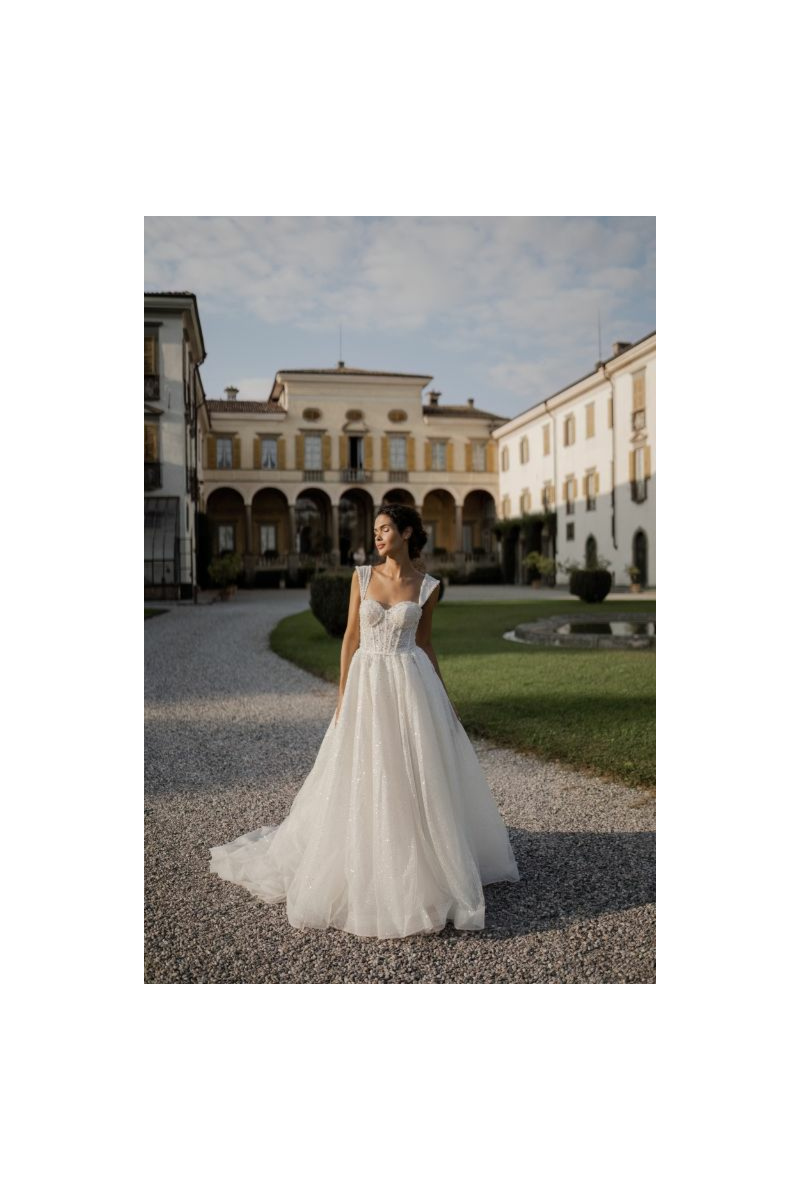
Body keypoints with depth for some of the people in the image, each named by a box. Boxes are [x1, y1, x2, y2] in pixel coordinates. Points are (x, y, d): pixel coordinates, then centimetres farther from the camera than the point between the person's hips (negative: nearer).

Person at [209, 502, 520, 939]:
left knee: (420, 778, 4)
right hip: (367, 683, 1)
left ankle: (423, 864, 22)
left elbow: (425, 642, 9)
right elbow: (351, 636, 2)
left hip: (411, 683, 0)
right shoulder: (362, 575, 2)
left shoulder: (427, 585, 1)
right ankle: (364, 870, 24)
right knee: (363, 781, 6)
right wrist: (343, 696, -2)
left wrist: (444, 699, 8)